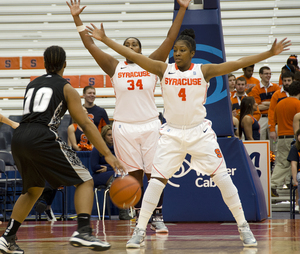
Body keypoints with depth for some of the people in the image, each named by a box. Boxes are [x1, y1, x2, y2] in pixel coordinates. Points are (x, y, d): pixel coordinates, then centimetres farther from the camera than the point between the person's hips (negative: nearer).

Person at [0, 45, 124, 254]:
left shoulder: (32, 85, 25)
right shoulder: (66, 88, 9)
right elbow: (86, 124, 2)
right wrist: (108, 154, -1)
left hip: (19, 139, 6)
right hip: (42, 138, -6)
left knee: (33, 190, 28)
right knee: (85, 181, 3)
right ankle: (83, 231, -19)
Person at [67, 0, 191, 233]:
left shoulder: (152, 64, 5)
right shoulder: (115, 67, 5)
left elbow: (170, 39, 0)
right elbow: (90, 45, 2)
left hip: (150, 125, 0)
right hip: (124, 126, 0)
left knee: (154, 174, 0)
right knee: (135, 174, 4)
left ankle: (158, 217, 9)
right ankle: (140, 218, 12)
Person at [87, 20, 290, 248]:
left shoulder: (204, 71, -5)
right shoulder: (164, 69, -2)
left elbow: (236, 64, -12)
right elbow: (133, 55, -6)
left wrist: (270, 53, -19)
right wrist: (104, 39, -11)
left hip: (200, 132, -1)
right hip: (172, 134, 1)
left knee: (223, 178, -2)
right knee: (156, 181, -6)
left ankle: (243, 227, 10)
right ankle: (140, 231, 3)